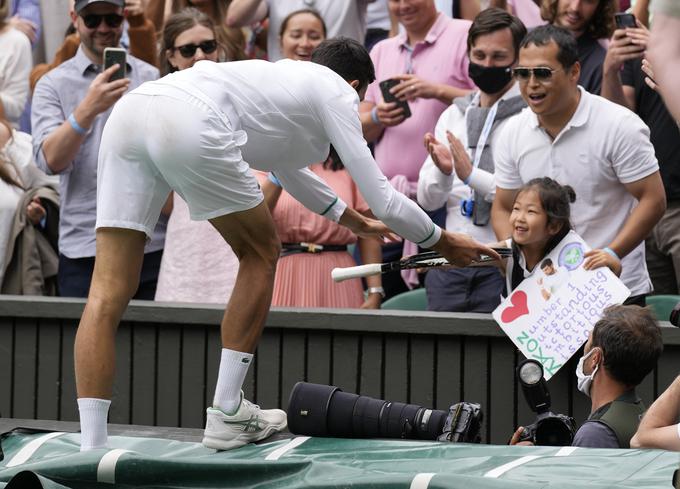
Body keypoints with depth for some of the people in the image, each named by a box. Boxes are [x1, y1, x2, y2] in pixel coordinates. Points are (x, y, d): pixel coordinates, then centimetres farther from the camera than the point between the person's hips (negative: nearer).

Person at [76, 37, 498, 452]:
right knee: (261, 254, 18)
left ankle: (91, 452, -8)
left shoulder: (283, 77, 40)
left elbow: (287, 170, 57)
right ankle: (226, 416, 17)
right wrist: (445, 243, 33)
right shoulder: (338, 92, 19)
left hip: (128, 111, 7)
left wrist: (354, 221, 70)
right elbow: (385, 202, 16)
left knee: (108, 295, 2)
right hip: (190, 124, -7)